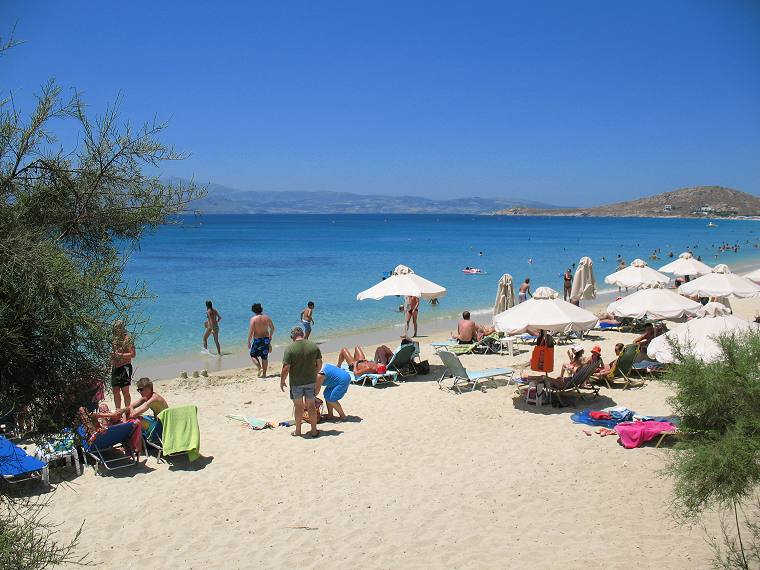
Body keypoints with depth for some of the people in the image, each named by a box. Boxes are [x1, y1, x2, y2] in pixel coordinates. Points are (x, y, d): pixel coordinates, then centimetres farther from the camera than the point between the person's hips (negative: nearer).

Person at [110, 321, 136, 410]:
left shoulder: (127, 338, -6)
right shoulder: (115, 339, 15)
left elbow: (133, 354, -12)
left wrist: (121, 355, -20)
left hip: (125, 367, -7)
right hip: (115, 367, 7)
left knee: (125, 391, -7)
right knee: (116, 391, 9)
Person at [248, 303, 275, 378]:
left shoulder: (253, 319, -12)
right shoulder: (267, 317, 1)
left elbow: (251, 331, -14)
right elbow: (272, 328, 9)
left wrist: (249, 342, -6)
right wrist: (270, 337, 23)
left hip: (257, 340, -4)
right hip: (266, 339, 4)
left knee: (253, 355, 12)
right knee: (264, 357, 11)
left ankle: (259, 368, -8)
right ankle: (264, 373, 13)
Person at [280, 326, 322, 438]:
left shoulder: (290, 348, -16)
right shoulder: (314, 346, -4)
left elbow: (286, 368, -16)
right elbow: (319, 364, 3)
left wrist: (282, 380, -1)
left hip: (296, 382, -2)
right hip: (311, 381, 3)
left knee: (298, 406, 11)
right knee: (311, 405, 12)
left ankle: (298, 431, 21)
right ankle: (314, 431, 17)